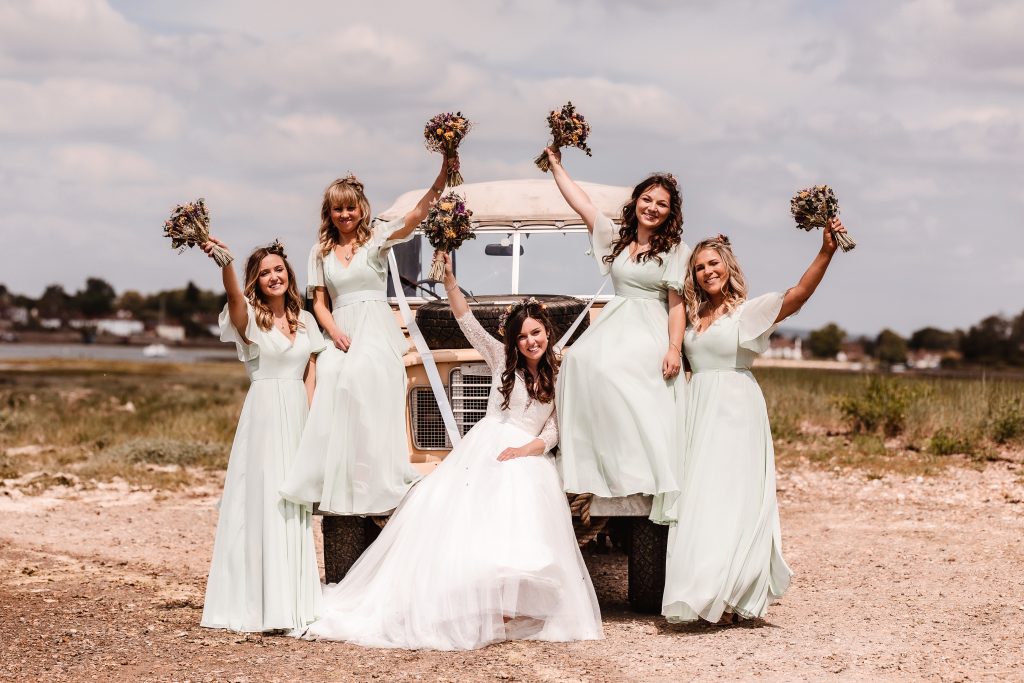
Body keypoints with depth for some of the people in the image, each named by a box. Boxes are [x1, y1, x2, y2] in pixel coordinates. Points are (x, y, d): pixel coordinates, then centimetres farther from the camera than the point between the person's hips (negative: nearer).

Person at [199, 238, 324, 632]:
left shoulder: (304, 321, 13)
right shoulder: (250, 318, -3)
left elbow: (310, 376, 12)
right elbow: (234, 295, -25)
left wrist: (311, 420, 1)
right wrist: (224, 262, -45)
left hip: (299, 416, 5)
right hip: (264, 415, -5)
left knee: (296, 509, 9)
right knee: (263, 503, -7)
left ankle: (294, 602, 15)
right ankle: (262, 606, -6)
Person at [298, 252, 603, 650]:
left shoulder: (558, 379, 10)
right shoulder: (501, 359, 9)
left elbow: (553, 432, 5)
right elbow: (466, 321, 3)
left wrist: (524, 450, -14)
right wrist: (448, 278, -7)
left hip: (528, 460, -1)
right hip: (481, 451, 1)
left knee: (520, 525, -22)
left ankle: (508, 612, -24)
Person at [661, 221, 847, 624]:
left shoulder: (748, 312, -4)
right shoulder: (692, 318, 15)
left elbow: (798, 295, -18)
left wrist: (826, 252, -30)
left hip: (736, 413, -6)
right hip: (698, 411, 6)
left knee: (732, 499, -9)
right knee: (699, 501, 1)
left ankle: (732, 597, -9)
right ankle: (707, 594, 3)